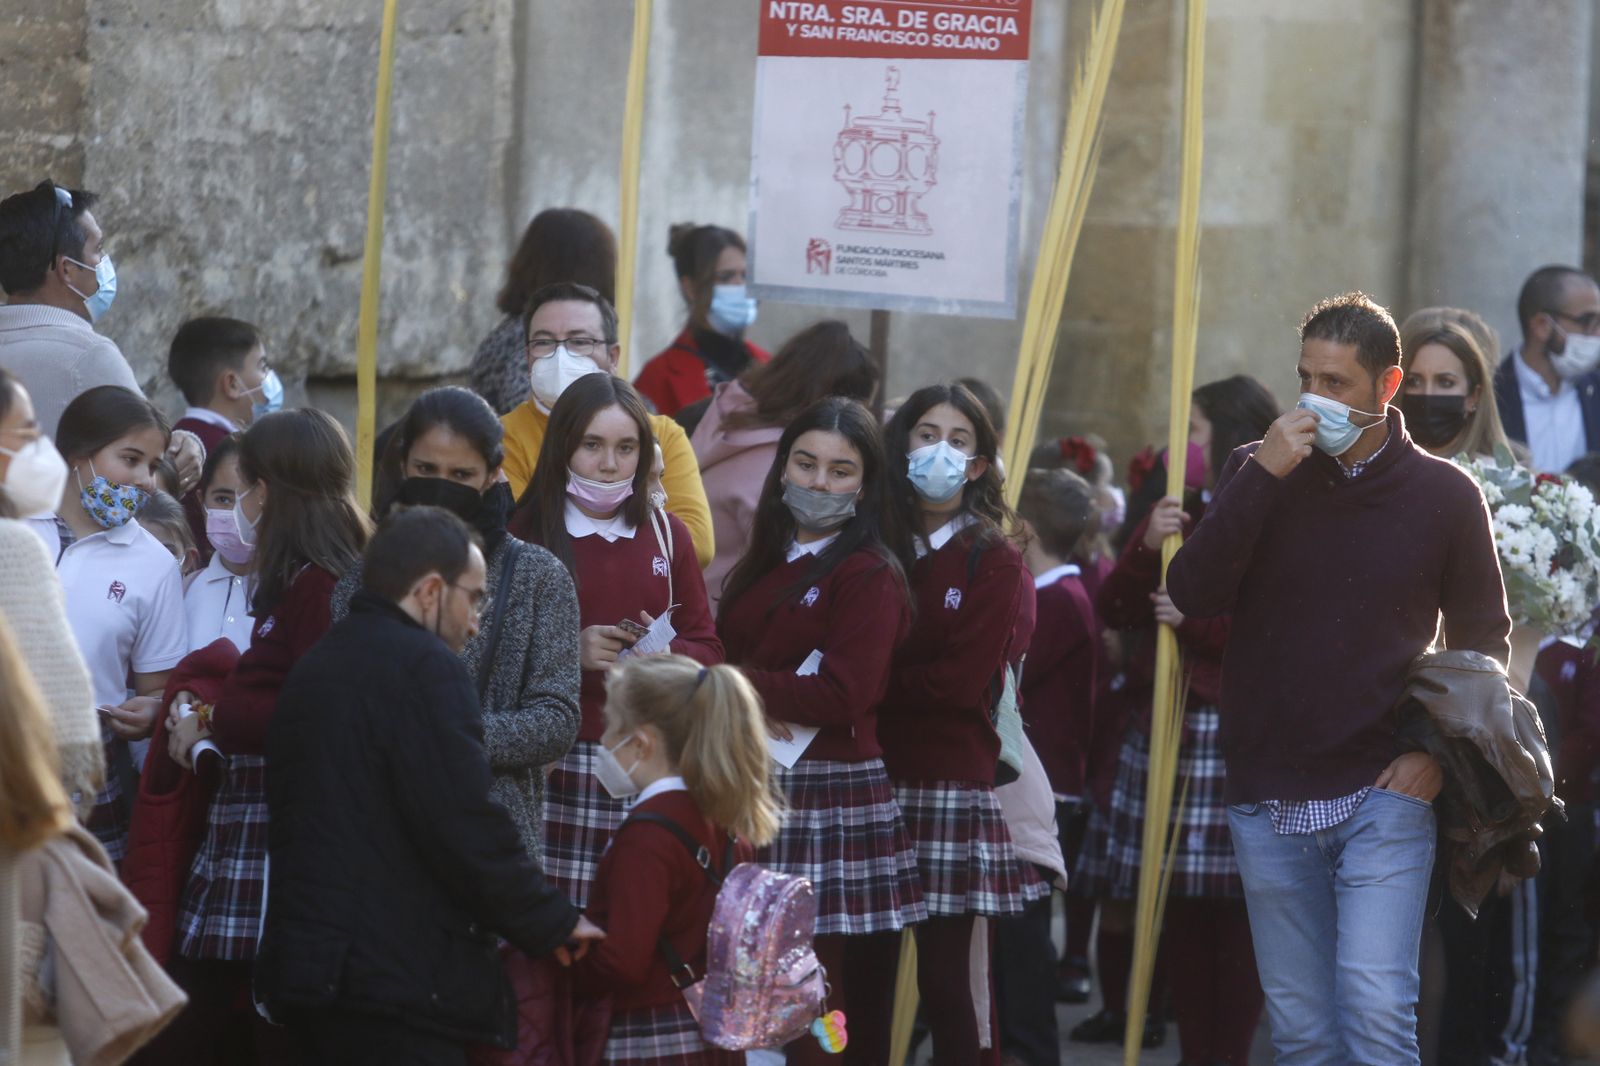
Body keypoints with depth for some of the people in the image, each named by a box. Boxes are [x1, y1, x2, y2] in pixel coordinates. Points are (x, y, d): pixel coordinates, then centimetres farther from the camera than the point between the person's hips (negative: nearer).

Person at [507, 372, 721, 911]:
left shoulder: (666, 534, 15)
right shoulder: (525, 537, 2)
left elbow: (709, 652, 15)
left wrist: (664, 651, -6)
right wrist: (569, 652, -16)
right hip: (556, 765, -3)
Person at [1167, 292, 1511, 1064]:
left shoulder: (1444, 495, 1)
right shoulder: (1261, 474, 4)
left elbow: (1483, 639, 10)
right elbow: (1192, 596, -9)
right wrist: (1262, 476, -17)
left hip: (1384, 796, -2)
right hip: (1269, 800, 2)